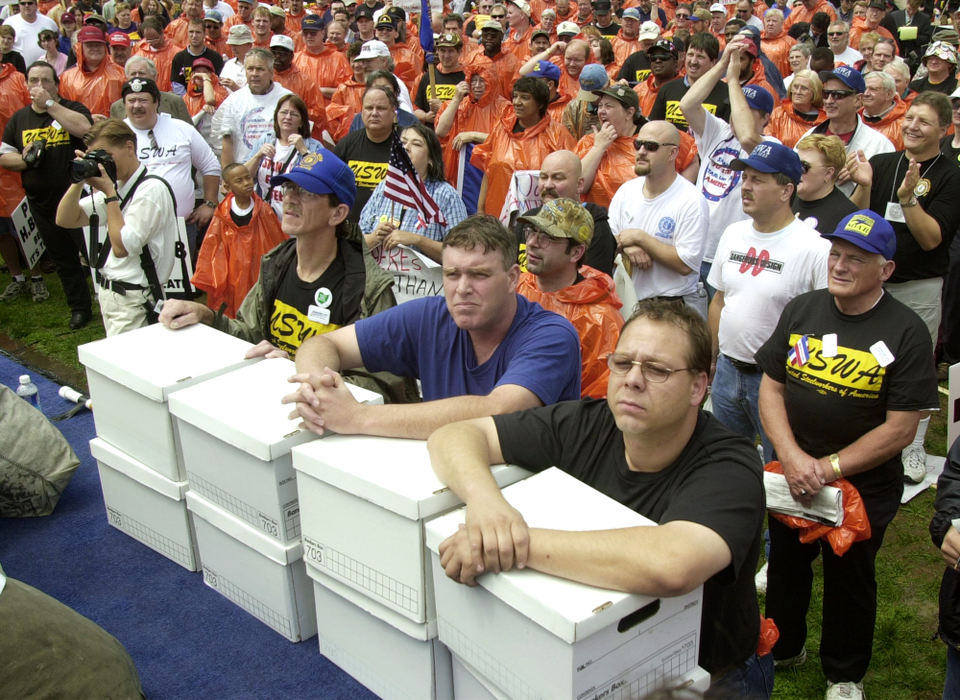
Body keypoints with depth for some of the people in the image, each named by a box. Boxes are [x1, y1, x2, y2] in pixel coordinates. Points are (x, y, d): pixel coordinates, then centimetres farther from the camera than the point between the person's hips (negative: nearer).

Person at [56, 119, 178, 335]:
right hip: (109, 293, 9)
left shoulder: (151, 189, -15)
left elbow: (122, 247, -20)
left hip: (135, 300, -9)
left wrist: (110, 194, -16)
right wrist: (79, 181, 0)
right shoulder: (115, 186, 12)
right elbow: (65, 220, 13)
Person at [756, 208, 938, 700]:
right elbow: (771, 386, -3)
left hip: (864, 488, -4)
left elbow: (900, 428, -17)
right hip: (792, 476, 4)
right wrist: (792, 457, -17)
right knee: (785, 567, 22)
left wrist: (829, 467, -19)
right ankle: (782, 647, 47)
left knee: (849, 581, 15)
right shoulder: (801, 310, -3)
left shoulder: (905, 333, -16)